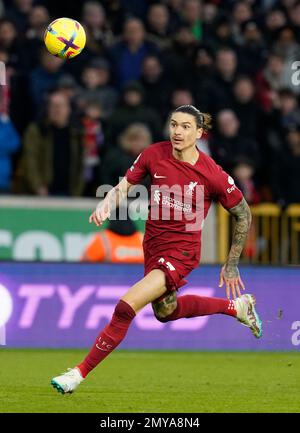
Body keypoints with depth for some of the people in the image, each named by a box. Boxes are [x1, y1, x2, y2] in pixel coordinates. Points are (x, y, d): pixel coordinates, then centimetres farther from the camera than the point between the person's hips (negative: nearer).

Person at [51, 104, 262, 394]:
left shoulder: (213, 175, -16)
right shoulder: (154, 154, -7)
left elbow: (243, 215, -3)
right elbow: (124, 186, 2)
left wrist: (232, 264, 0)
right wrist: (107, 204, -22)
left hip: (181, 251, -7)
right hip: (153, 245, 7)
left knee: (125, 308, -20)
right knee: (165, 311, 28)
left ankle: (80, 373, -11)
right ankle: (237, 307, 47)